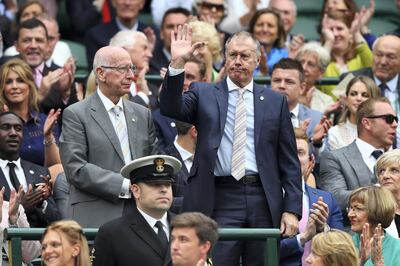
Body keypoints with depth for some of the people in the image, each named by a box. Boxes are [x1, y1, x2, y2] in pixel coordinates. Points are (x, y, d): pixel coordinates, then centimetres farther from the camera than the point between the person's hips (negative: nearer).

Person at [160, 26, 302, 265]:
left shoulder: (275, 102, 12)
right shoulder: (203, 94, 10)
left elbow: (290, 162, 10)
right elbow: (171, 108, -9)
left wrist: (292, 210, 2)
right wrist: (178, 64, -20)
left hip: (263, 201, 2)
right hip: (219, 200, -1)